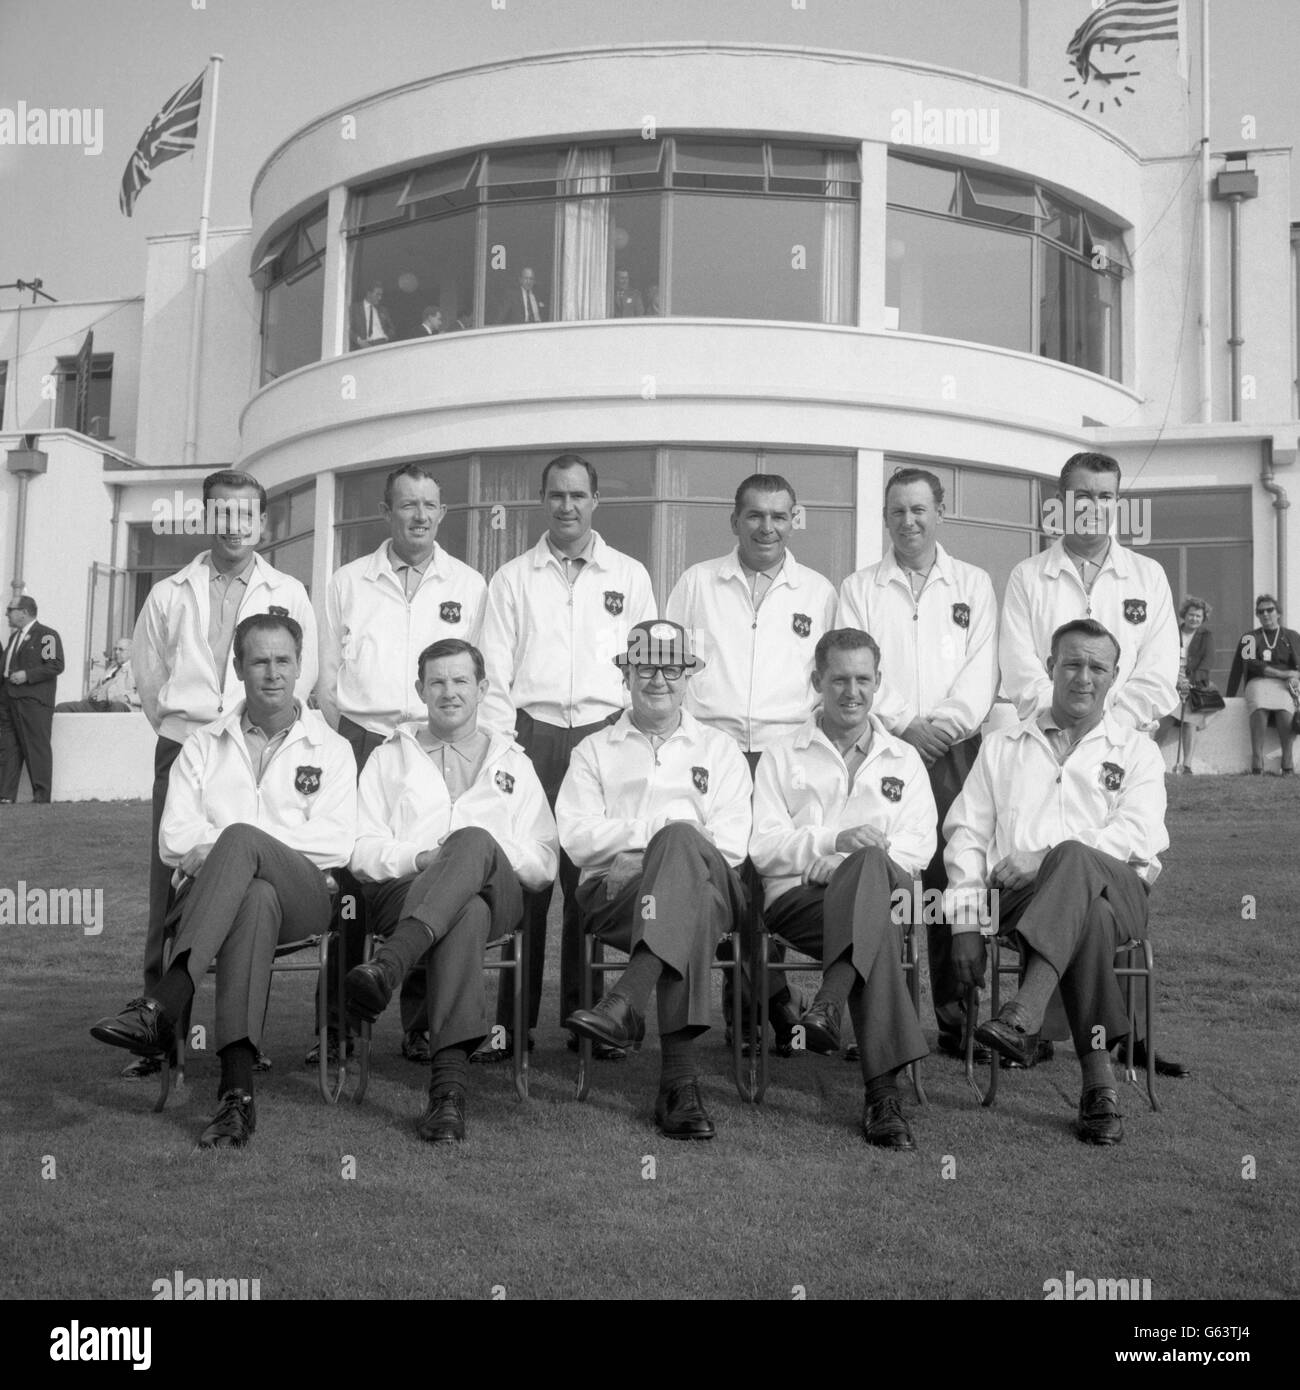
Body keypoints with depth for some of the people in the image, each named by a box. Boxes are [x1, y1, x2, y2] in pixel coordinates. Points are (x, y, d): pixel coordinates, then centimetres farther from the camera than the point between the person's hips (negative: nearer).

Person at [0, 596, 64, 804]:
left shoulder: (47, 636, -4)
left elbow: (56, 666, -14)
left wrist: (27, 675, -18)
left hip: (33, 701, -8)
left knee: (37, 748, -5)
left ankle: (42, 796, -1)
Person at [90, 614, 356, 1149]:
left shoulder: (330, 749, 17)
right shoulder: (203, 746, 22)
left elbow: (335, 843, 0)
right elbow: (174, 840, 9)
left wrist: (223, 839, -7)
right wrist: (225, 848, -12)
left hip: (303, 893, -1)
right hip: (218, 891, 1)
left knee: (239, 839, -35)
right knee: (257, 899, -39)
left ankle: (160, 1005, -45)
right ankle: (238, 1091, -46)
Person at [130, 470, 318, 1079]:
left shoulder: (289, 595, 7)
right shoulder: (169, 595, 9)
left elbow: (300, 678, 10)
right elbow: (148, 675, 16)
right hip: (182, 753, 1)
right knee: (171, 888, -1)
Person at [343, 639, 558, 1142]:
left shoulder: (513, 763, 30)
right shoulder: (390, 758, 28)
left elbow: (544, 864, 18)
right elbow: (360, 851, 14)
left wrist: (493, 852, -4)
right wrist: (420, 858, -7)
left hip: (496, 892, 1)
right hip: (404, 890, 0)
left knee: (474, 839, -39)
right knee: (466, 910, -41)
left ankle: (387, 968, -57)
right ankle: (449, 1084, -54)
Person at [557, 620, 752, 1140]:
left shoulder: (719, 750, 24)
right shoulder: (594, 751, 24)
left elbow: (731, 844, 9)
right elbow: (577, 837, 5)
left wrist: (675, 837, -8)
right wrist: (660, 829, -4)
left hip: (709, 883, 0)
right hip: (615, 889, 0)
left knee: (678, 841, -39)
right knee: (691, 906, -39)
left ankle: (625, 1003, -53)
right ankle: (680, 1081, -49)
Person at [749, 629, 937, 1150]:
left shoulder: (904, 760, 26)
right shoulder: (782, 758, 20)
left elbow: (919, 843, 11)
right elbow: (763, 847, 5)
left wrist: (870, 855, -12)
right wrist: (837, 841, -12)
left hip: (883, 886, 2)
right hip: (798, 896, -1)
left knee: (869, 864, -39)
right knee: (878, 931, -38)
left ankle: (828, 1007, -50)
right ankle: (882, 1095, -46)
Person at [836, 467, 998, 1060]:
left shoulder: (974, 585, 16)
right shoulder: (858, 588, 14)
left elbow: (980, 671, 5)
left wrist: (943, 724, -9)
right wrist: (902, 726, -9)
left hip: (954, 749, 0)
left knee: (953, 878, -5)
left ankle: (955, 1013, 2)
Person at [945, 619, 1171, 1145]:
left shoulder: (1136, 751, 20)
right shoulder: (1002, 747, 24)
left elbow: (1138, 836, 0)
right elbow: (967, 834, 14)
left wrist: (1046, 858, -13)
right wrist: (966, 923, -1)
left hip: (1116, 889, -1)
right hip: (1021, 898, 1)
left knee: (1073, 859, -39)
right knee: (1090, 918, -37)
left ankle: (1022, 1017, -51)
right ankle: (1098, 1080, -38)